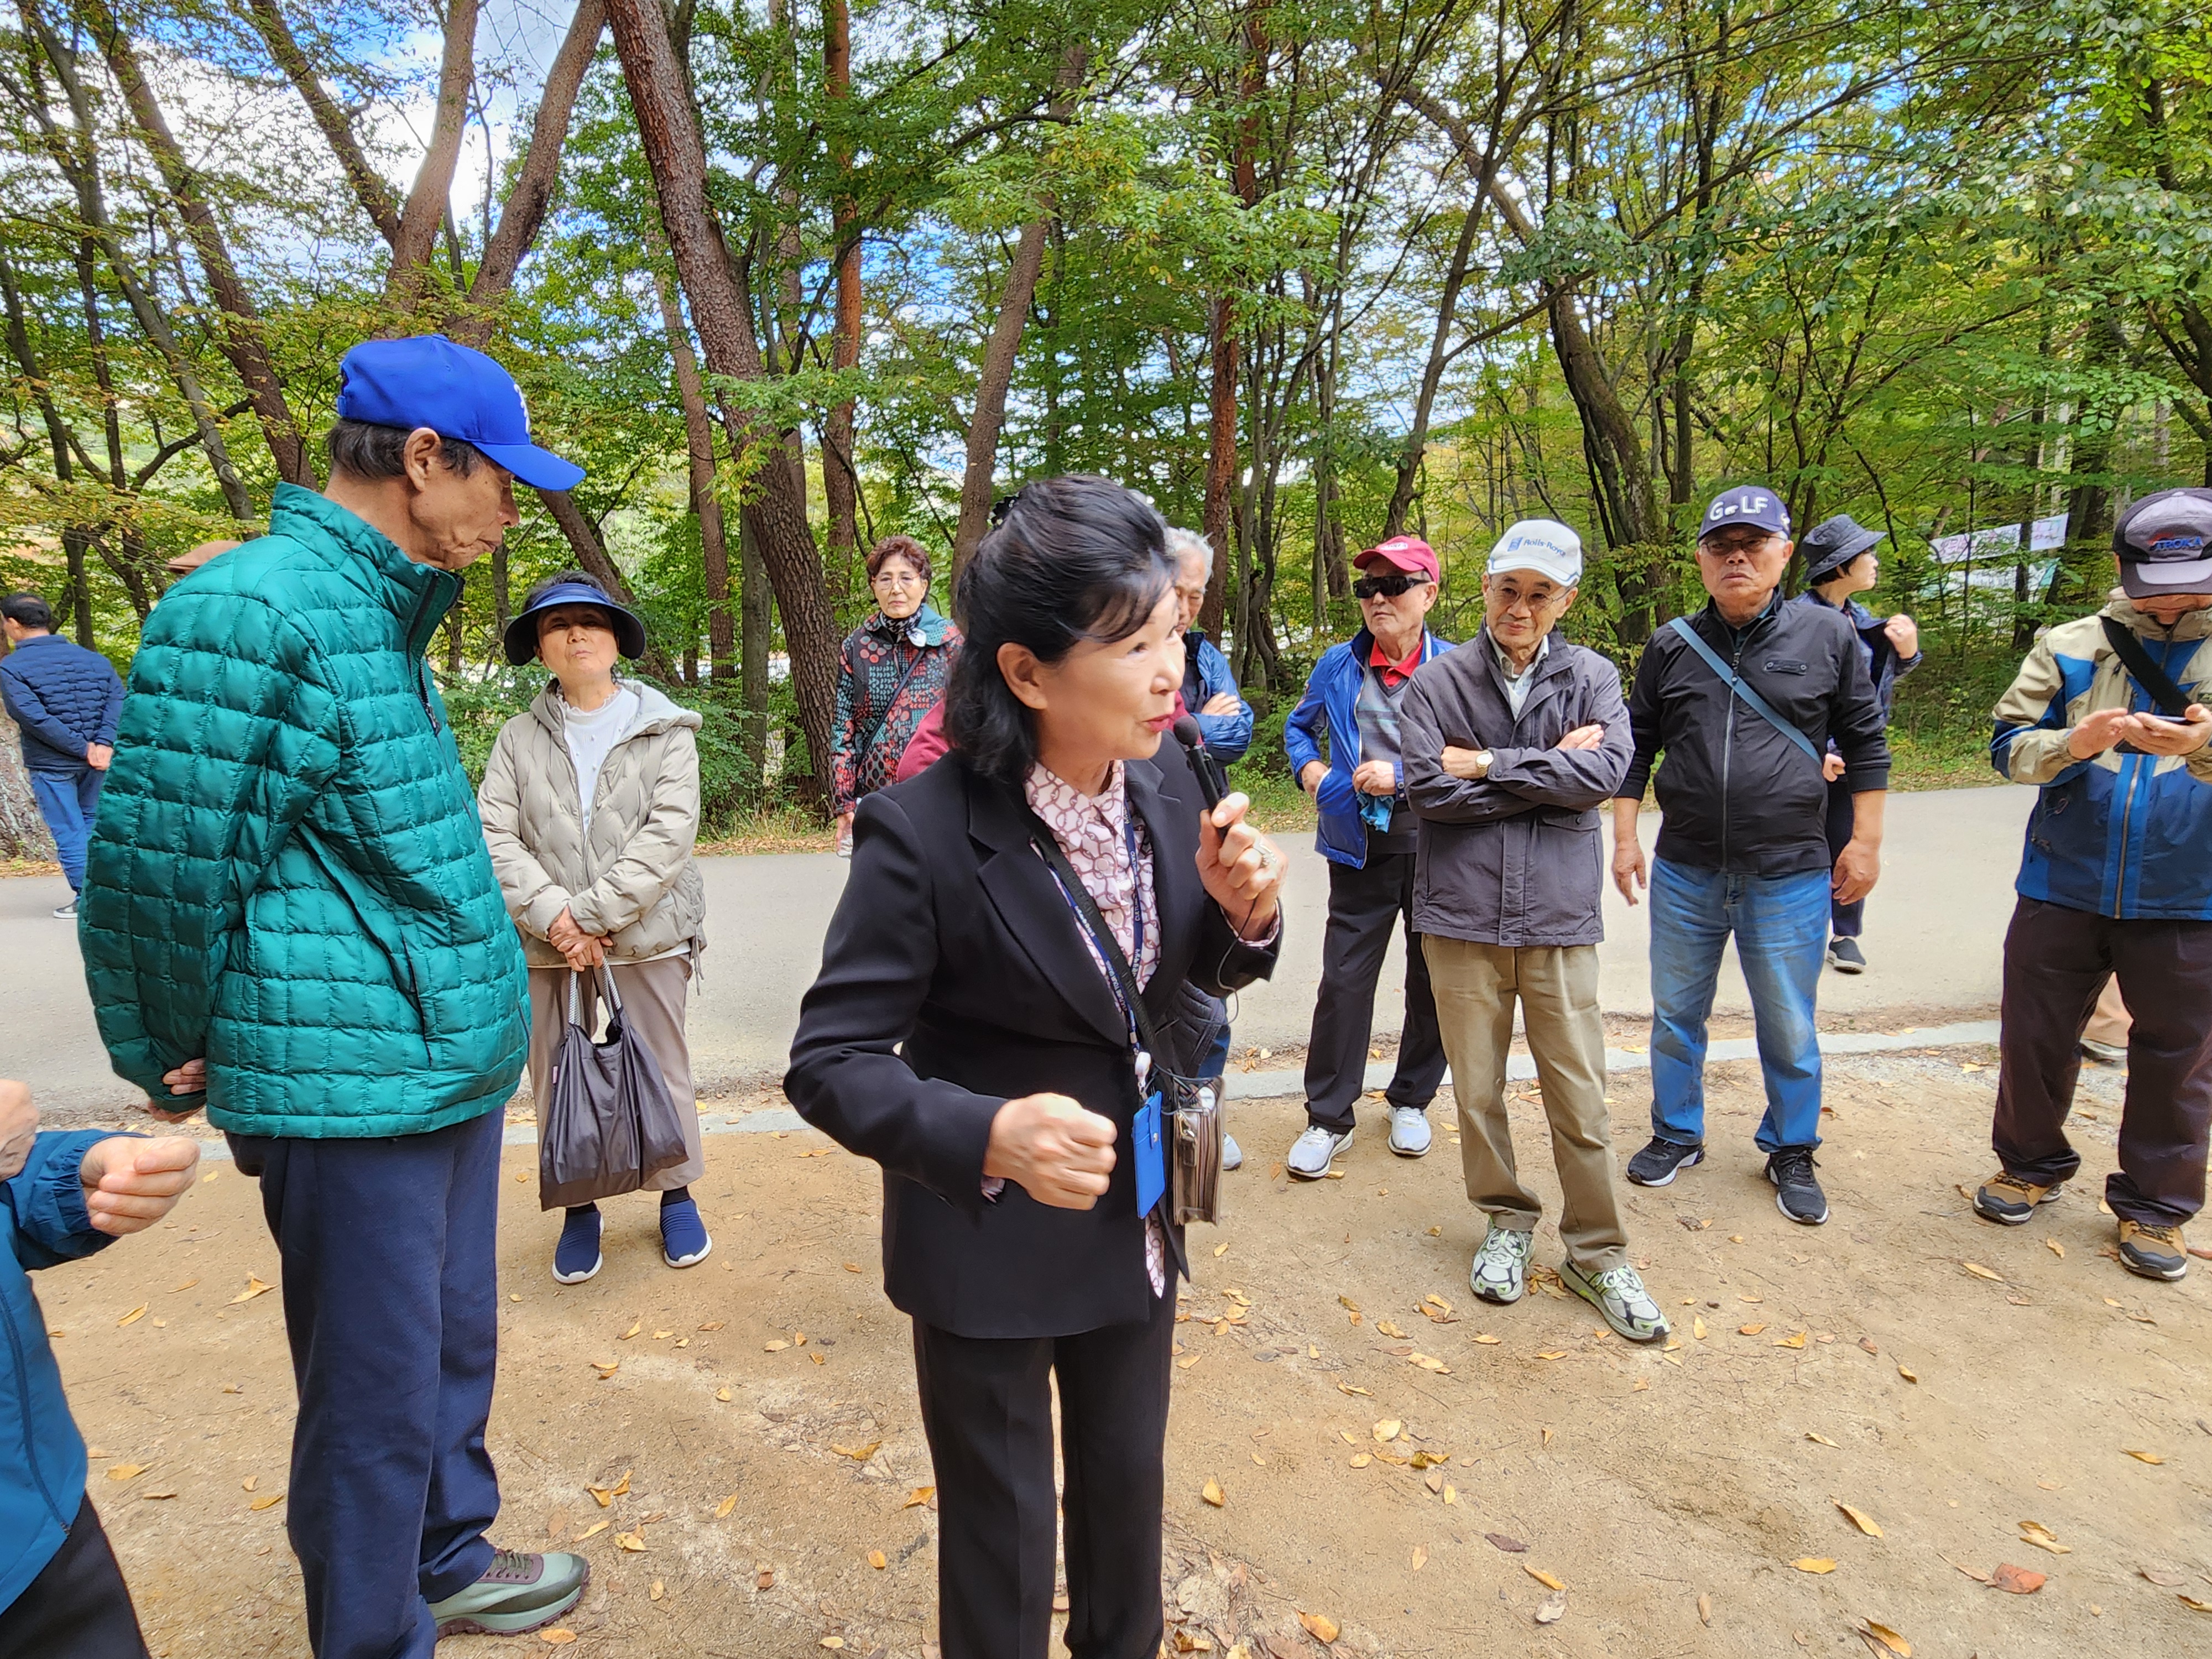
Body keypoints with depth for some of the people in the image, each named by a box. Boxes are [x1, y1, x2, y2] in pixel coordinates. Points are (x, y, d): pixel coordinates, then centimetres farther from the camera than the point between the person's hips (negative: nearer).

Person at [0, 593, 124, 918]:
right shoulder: (92, 658, 5)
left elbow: (35, 718, -20)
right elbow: (118, 699, -7)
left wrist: (82, 748, -16)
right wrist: (104, 743, -16)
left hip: (51, 766, -5)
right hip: (96, 763, 5)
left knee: (68, 834, 3)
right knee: (91, 824, 17)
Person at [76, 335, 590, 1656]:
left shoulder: (384, 610, 11)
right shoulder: (258, 615, -18)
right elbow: (158, 868, -15)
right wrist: (182, 1058, 0)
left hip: (458, 1068, 9)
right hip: (349, 1091, -9)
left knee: (454, 1347, 23)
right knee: (376, 1397, 9)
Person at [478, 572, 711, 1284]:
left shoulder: (664, 730, -1)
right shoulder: (520, 737, 4)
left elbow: (669, 833, -11)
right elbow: (495, 836, -4)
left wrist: (592, 914, -16)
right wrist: (555, 918, -17)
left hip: (645, 936, -1)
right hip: (547, 945, 2)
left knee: (662, 1070, 10)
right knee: (557, 1078, 11)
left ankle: (677, 1194, 29)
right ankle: (579, 1206, 30)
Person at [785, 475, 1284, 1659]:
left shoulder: (1165, 791, -9)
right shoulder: (923, 833, -26)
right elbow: (829, 1064, -20)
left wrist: (1243, 913, -17)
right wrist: (989, 1136, -36)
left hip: (1135, 1223, 6)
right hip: (989, 1243, -5)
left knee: (1129, 1485, 27)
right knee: (1004, 1535, 17)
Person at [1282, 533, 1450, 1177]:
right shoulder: (1338, 666, 3)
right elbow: (1299, 726, 19)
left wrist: (1401, 777, -17)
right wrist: (1311, 770, 1)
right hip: (1361, 847, 1)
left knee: (1432, 978, 12)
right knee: (1344, 979, 2)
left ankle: (1411, 1100, 34)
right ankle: (1328, 1117, 16)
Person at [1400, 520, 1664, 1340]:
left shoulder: (1592, 678, 5)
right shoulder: (1438, 681, 0)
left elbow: (1608, 772, -12)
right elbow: (1427, 789, -12)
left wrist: (1489, 766, -13)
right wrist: (1552, 770, -8)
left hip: (1559, 913, 0)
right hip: (1462, 913, 0)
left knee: (1580, 1096, 5)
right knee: (1477, 1091, 10)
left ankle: (1596, 1251, 24)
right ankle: (1509, 1223, 33)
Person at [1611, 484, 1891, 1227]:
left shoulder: (1827, 635, -1)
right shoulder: (1671, 646, 3)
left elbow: (1865, 743, 5)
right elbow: (1636, 747, 8)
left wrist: (1865, 840, 2)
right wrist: (1625, 837, 3)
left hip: (1789, 875, -1)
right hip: (1685, 872, 2)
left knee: (1789, 1029, 10)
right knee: (1676, 1015, 13)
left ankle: (1791, 1153, 31)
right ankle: (1677, 1134, 32)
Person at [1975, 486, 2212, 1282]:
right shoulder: (2071, 647, 2)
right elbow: (2008, 744, -1)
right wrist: (2073, 744, -21)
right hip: (2063, 888, 1)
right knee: (2035, 1036, 10)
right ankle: (2032, 1163, 32)